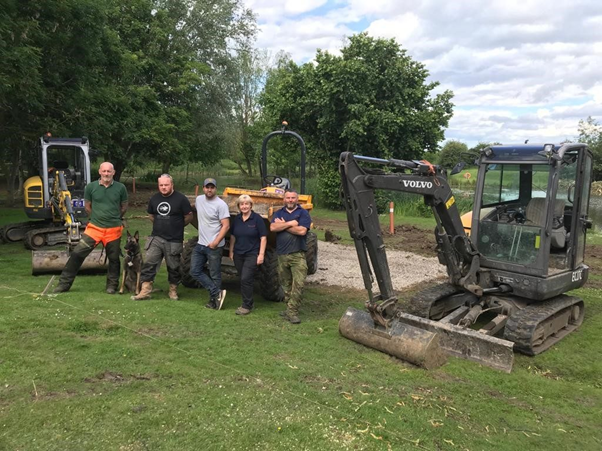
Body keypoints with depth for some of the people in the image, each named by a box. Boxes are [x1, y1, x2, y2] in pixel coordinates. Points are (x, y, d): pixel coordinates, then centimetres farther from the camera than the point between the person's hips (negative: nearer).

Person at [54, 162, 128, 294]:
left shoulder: (120, 188, -3)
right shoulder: (91, 187, -2)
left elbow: (124, 207, 11)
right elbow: (87, 206, 11)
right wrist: (97, 217, 13)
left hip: (114, 229, 0)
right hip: (94, 227, 0)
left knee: (114, 258, 10)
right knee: (77, 253, -4)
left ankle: (112, 285, 26)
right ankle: (64, 283, 8)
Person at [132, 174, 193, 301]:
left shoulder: (181, 199, -10)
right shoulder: (154, 199, 7)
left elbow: (189, 217, -4)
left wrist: (177, 226, 6)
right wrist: (160, 225, 13)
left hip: (174, 241, -4)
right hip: (156, 238, 4)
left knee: (173, 267, 7)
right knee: (148, 263, -3)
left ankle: (173, 290, 24)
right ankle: (145, 291, 1)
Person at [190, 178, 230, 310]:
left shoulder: (221, 204, -13)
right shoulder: (199, 199, 6)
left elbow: (226, 226, -17)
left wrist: (215, 242, -23)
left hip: (214, 246, -7)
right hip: (200, 244, 7)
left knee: (215, 275, 2)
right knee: (195, 271, 5)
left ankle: (214, 301, 16)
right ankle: (217, 293, 7)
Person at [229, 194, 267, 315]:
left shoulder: (257, 219, -9)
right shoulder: (236, 219, 6)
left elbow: (263, 238, -9)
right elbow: (232, 236, 15)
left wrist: (261, 254, -14)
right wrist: (231, 251, 13)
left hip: (252, 254, -5)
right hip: (238, 254, 5)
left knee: (246, 279, -10)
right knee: (243, 279, 10)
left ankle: (247, 306, 0)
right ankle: (248, 302, 22)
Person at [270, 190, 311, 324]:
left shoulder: (303, 213, 0)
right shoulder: (279, 213, 12)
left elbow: (302, 231, -15)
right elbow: (273, 227, -6)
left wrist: (283, 225, -6)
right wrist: (290, 223, -14)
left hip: (298, 255, -4)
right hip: (282, 255, 4)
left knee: (298, 284, -10)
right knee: (286, 285, 12)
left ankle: (292, 311, -4)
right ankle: (290, 309, 24)